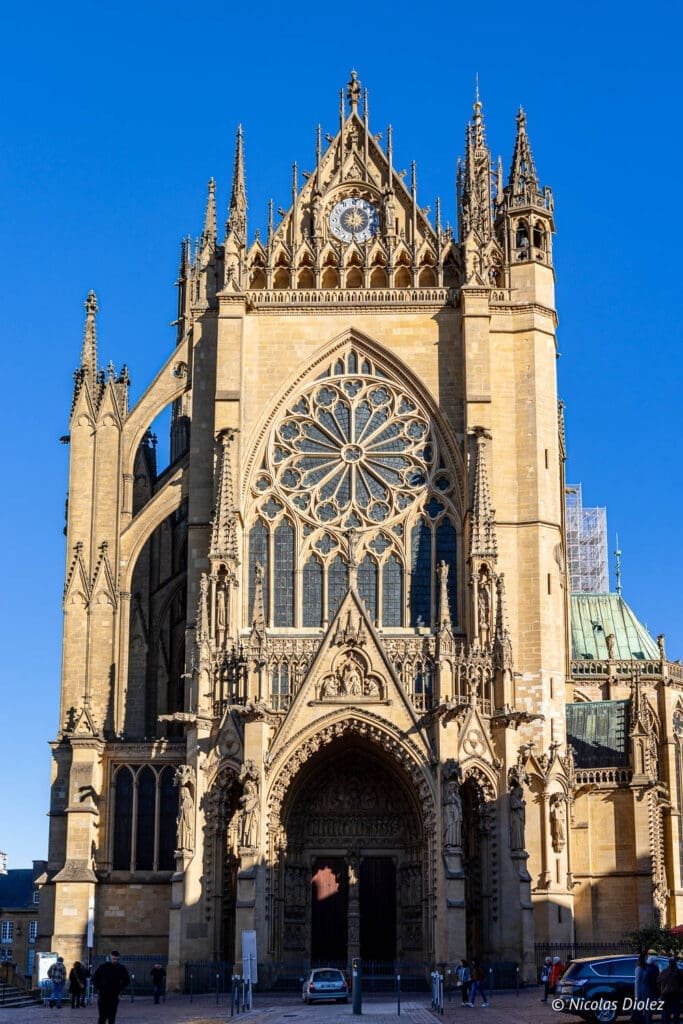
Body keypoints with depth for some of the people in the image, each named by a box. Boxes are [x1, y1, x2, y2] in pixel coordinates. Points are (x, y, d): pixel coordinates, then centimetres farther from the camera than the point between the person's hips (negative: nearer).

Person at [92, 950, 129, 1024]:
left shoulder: (121, 968, 1)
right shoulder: (103, 967, -3)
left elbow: (126, 980, 15)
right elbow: (94, 978, 8)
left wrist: (120, 989, 6)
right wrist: (97, 989, 1)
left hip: (114, 996, 1)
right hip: (102, 996, -1)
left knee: (112, 1017, 2)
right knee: (102, 1016, -3)